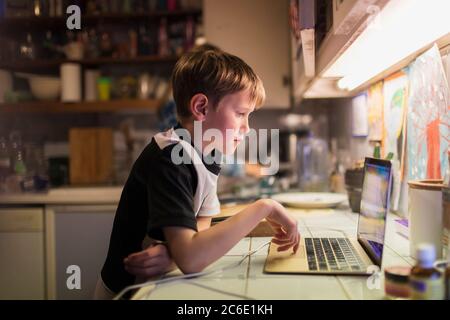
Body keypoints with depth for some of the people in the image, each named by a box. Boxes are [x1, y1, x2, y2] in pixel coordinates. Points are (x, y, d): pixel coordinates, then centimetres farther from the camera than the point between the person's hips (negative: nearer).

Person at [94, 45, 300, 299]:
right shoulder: (168, 159, -25)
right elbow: (190, 259, -32)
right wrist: (264, 207, -26)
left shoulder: (209, 153, -1)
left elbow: (201, 226, 1)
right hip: (129, 290, -6)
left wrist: (174, 251, -19)